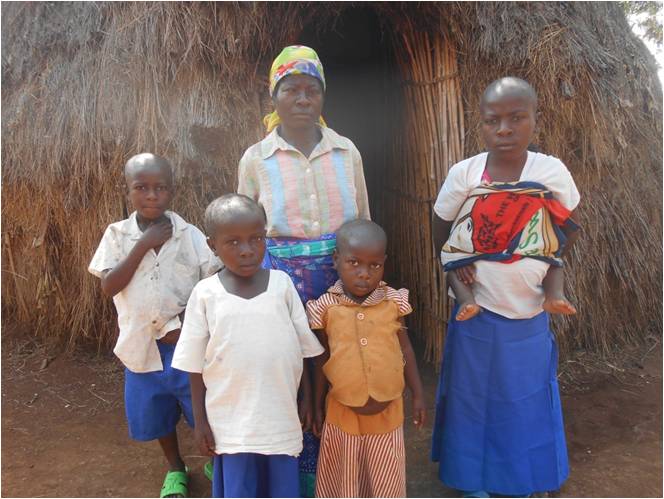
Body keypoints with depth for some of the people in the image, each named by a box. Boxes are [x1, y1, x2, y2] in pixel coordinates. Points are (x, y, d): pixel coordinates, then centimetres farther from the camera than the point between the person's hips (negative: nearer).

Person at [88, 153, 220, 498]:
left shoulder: (190, 234, -8)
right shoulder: (117, 234, -3)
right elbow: (108, 286, -13)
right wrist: (143, 245, -19)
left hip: (188, 340, -2)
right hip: (141, 343, 2)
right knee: (155, 412, 19)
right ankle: (175, 469, 44)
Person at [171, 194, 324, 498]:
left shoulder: (282, 284, -6)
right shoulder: (206, 294, -9)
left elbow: (307, 347, 2)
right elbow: (195, 365, -1)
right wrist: (200, 421, 2)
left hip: (281, 418, 1)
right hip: (231, 421, -1)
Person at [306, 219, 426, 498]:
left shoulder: (393, 301, -11)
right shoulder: (326, 308, -13)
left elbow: (405, 350, 1)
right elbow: (322, 360, -1)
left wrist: (418, 396, 5)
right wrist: (318, 406, 6)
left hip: (387, 410, 1)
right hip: (343, 412, -1)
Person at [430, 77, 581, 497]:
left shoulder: (553, 171, -9)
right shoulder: (464, 173, -11)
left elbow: (570, 230, 7)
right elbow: (441, 231, 3)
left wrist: (552, 274, -6)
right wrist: (458, 263, -13)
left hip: (531, 313, 2)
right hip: (477, 312, -1)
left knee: (528, 399, 18)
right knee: (476, 397, 14)